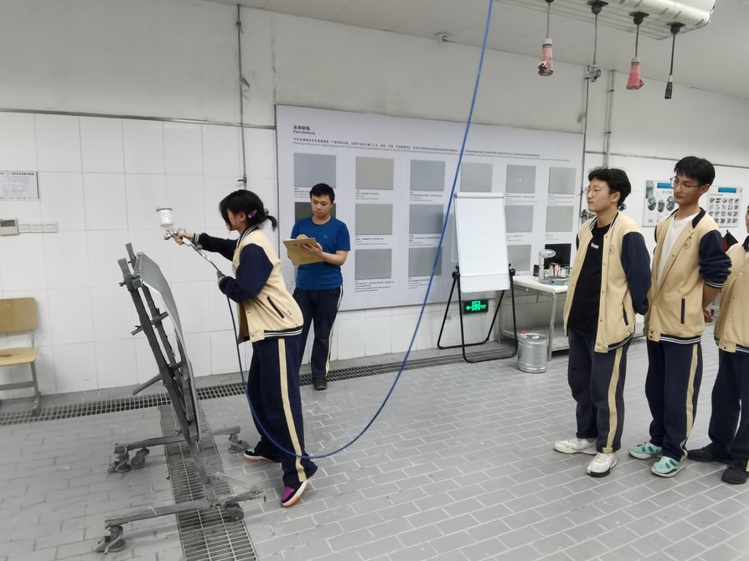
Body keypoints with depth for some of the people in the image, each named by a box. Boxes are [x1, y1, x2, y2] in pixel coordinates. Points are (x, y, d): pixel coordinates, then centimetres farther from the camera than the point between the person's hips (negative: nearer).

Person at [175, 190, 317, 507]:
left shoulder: (254, 247, -16)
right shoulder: (248, 242, 16)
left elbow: (243, 290, -23)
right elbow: (227, 247, 38)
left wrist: (222, 282, -2)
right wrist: (194, 238, 42)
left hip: (279, 329, -11)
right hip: (269, 328, 11)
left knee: (281, 398, -11)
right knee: (258, 391, 18)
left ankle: (298, 471, -8)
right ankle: (270, 447, 31)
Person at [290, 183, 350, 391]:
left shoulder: (339, 227, -2)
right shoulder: (300, 225, 6)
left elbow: (341, 258, -7)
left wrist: (320, 254, -24)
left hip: (329, 288, -2)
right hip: (303, 287, 2)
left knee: (323, 333, 8)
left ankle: (320, 374, 20)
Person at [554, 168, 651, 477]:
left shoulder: (627, 234, -18)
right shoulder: (586, 229, 7)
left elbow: (640, 278, -14)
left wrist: (636, 313, -1)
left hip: (609, 326, -8)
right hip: (580, 322, 8)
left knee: (605, 390, 5)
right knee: (579, 383, 18)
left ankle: (607, 449, 23)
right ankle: (586, 436, 36)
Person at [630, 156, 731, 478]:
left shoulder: (706, 231, -14)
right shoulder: (663, 225, 9)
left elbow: (716, 277, -12)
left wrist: (699, 308, 0)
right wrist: (652, 308, 13)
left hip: (683, 325, -7)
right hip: (656, 320, 7)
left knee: (678, 394, 5)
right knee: (655, 388, 17)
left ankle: (675, 451, 21)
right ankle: (658, 439, 34)